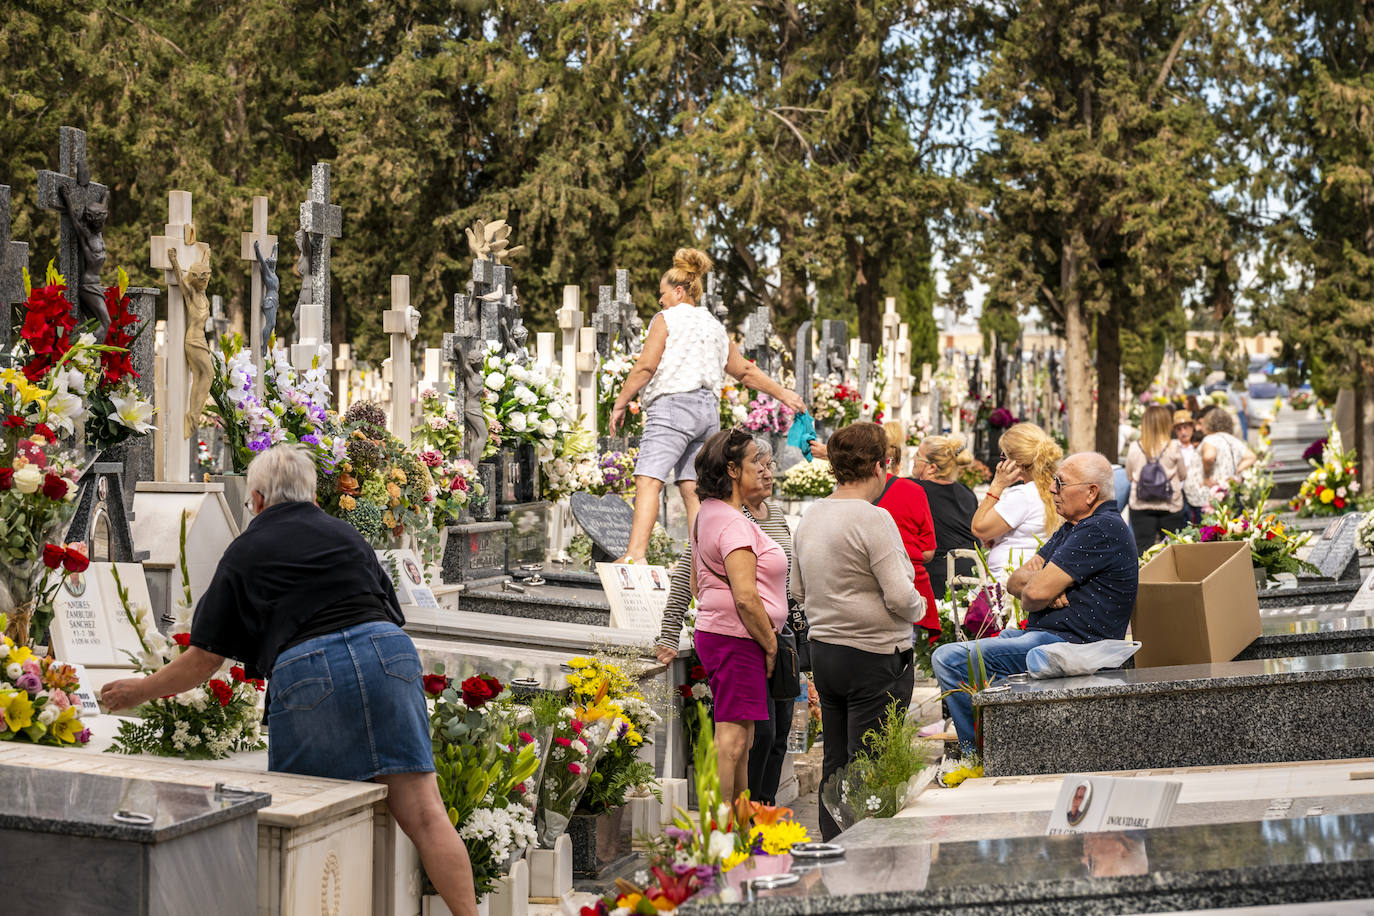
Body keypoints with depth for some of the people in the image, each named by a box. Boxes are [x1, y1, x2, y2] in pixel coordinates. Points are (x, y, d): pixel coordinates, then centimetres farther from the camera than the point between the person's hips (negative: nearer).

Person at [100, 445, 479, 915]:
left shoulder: (244, 551, 16)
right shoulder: (346, 534, 24)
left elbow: (204, 659, 16)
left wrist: (141, 690, 30)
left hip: (306, 670, -2)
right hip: (388, 653, 3)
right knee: (424, 812, -3)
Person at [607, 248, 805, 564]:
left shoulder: (667, 319, 1)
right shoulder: (715, 327, 22)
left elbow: (646, 367, -8)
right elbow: (745, 371, 26)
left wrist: (621, 402, -1)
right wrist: (783, 393, 35)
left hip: (673, 406, -8)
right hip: (708, 410, 8)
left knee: (648, 480, -17)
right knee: (693, 488, 8)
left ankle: (636, 554, -31)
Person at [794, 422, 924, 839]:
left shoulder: (810, 518, 9)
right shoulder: (873, 519, -16)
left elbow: (800, 590, 18)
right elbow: (899, 596, -19)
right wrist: (919, 607, 1)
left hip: (822, 650, 8)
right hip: (874, 656, -8)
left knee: (835, 764, 14)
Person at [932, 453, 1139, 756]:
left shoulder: (1102, 529, -16)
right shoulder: (1071, 528, 18)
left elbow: (1037, 592, -21)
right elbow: (1014, 581, 13)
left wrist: (1030, 588, 3)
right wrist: (1037, 581, -10)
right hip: (1040, 634, 11)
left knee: (951, 660, -19)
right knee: (944, 656, 8)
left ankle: (979, 754, -6)